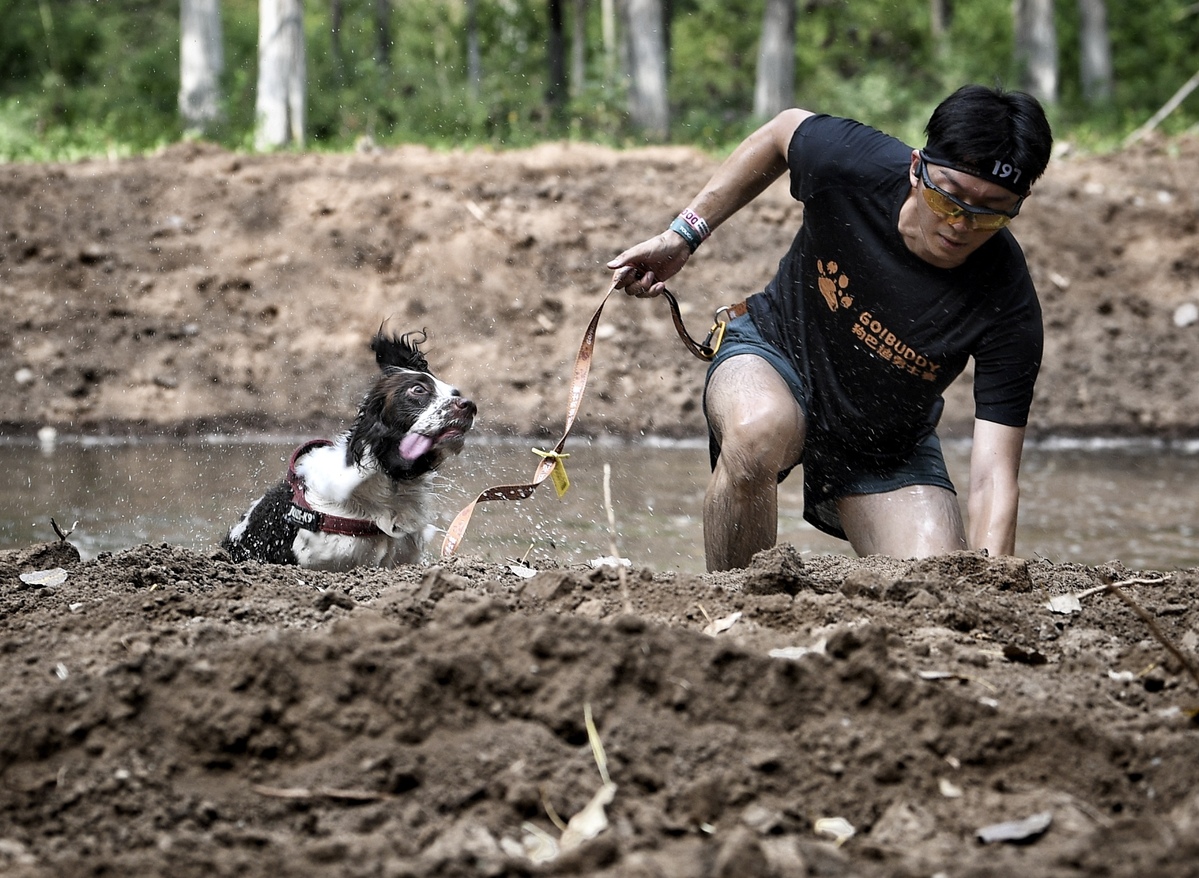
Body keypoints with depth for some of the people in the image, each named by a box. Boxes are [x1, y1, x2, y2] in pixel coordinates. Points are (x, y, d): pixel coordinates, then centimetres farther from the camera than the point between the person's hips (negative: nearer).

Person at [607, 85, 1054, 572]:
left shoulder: (1008, 308, -30)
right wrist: (683, 234, -2)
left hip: (885, 447, 1)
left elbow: (994, 481, -31)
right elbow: (784, 130, -1)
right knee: (761, 430, -38)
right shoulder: (849, 163, -28)